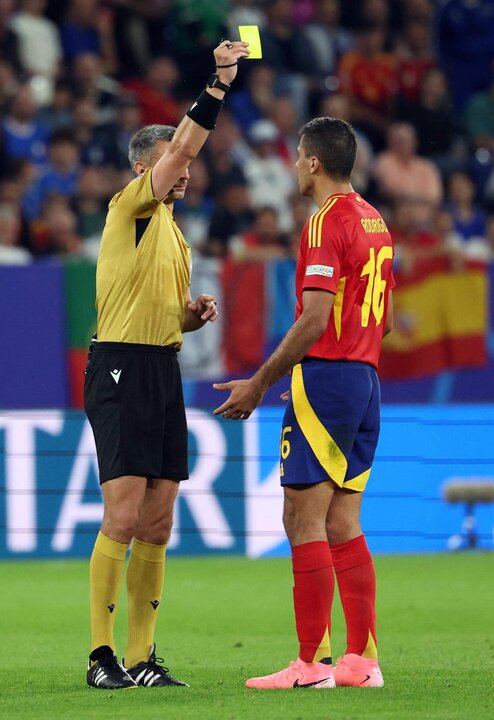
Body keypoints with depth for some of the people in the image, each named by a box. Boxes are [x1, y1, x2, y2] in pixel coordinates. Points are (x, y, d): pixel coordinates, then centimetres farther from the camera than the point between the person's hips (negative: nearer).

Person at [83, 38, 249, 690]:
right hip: (121, 367, -8)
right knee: (123, 519, -13)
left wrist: (193, 314, 9)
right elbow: (182, 146, -18)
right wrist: (217, 86, -23)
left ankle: (140, 658, 7)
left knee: (157, 526, 5)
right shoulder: (130, 208, -3)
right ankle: (102, 655, -10)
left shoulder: (174, 232, 21)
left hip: (164, 371, 9)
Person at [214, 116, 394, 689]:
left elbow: (314, 321, -19)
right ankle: (362, 659, 6)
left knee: (303, 519, -7)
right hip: (365, 380, 9)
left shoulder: (326, 222, -13)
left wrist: (259, 384, -14)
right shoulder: (373, 221, 15)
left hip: (324, 378, -9)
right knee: (342, 524, 9)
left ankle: (312, 663, -9)